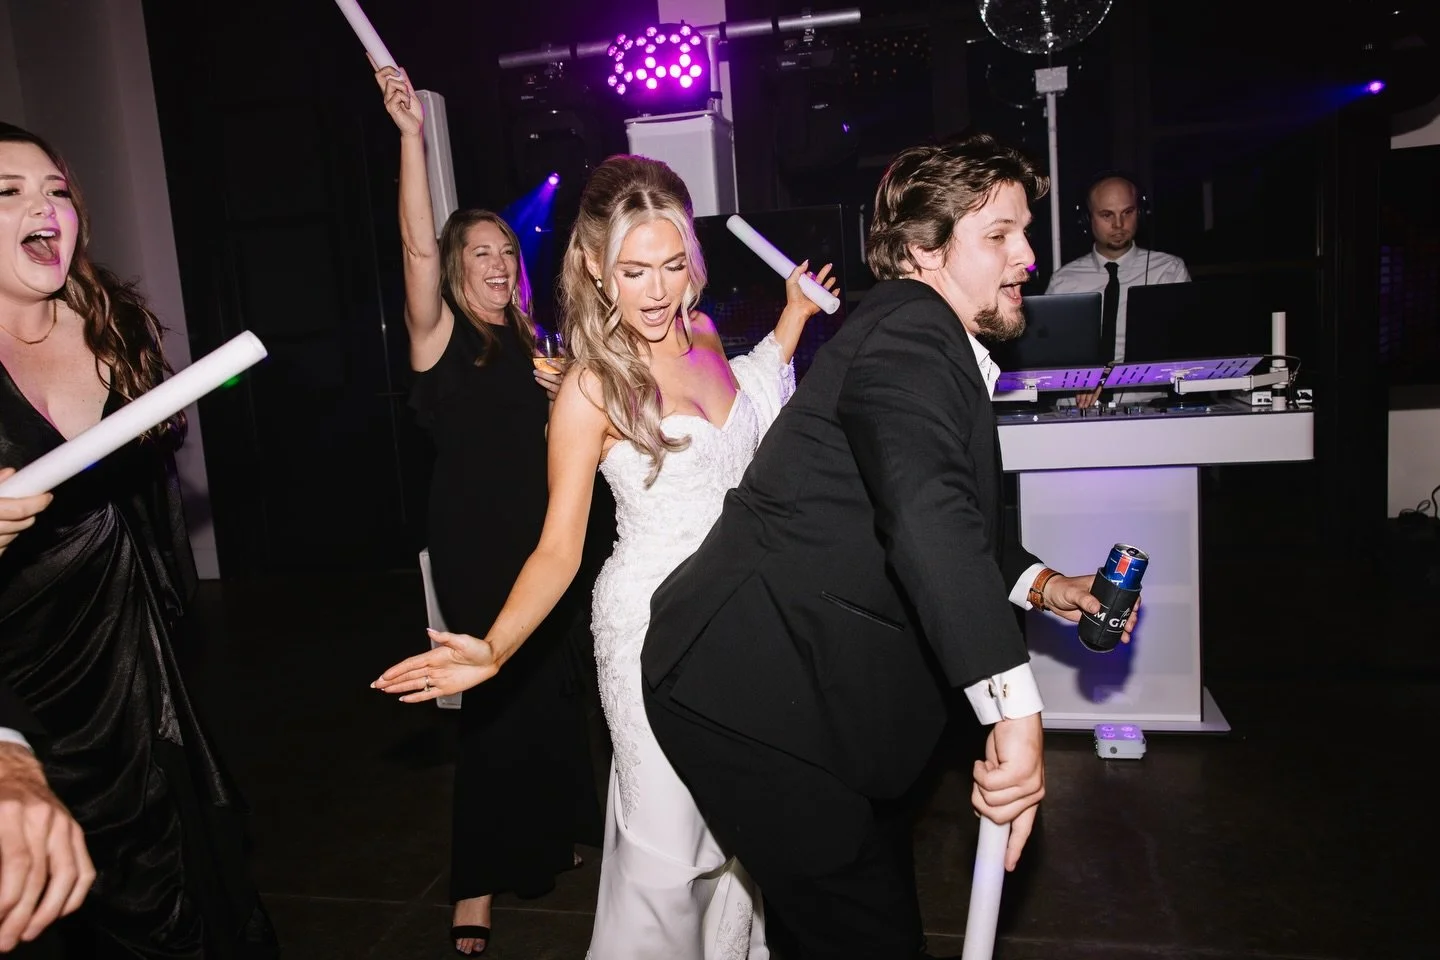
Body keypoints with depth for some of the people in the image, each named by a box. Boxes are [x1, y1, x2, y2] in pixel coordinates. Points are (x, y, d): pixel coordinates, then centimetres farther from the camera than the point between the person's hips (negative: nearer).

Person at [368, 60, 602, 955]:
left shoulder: (527, 345, 10)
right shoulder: (441, 337, -7)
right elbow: (418, 248, -23)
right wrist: (412, 133, -30)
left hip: (539, 543, 6)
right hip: (475, 549, -6)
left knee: (551, 688, 16)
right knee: (497, 704, 1)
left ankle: (549, 840, 37)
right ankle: (479, 883, 19)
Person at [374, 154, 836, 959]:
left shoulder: (705, 335, 2)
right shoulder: (592, 388, -14)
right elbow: (559, 547, -12)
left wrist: (791, 324, 18)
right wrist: (494, 650, -27)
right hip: (654, 621, -5)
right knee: (666, 849, -2)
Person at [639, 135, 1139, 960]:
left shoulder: (927, 338, 14)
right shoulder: (910, 334, -19)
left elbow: (951, 513, 27)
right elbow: (925, 512, -37)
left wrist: (1036, 582, 16)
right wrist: (1015, 710, -41)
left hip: (809, 684, 10)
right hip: (753, 696, -10)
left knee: (882, 889, 22)